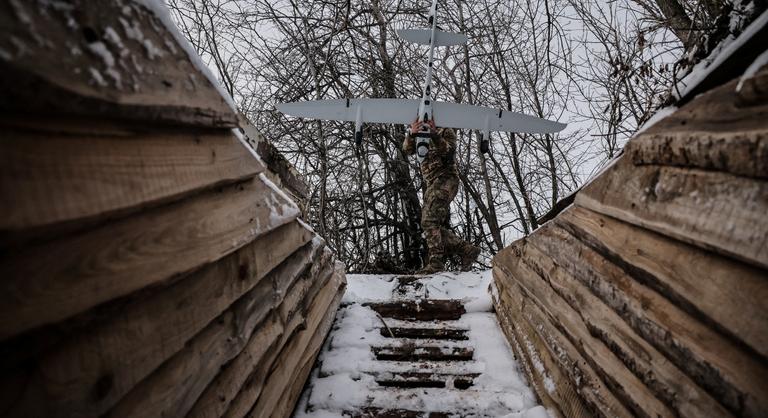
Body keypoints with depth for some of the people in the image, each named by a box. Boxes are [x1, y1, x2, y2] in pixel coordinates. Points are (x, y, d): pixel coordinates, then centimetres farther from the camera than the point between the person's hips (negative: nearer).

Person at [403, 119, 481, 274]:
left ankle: (436, 262, -19)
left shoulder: (446, 131, 8)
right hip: (432, 184, 7)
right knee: (438, 227, 3)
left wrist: (434, 134, -25)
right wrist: (411, 134, -17)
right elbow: (407, 150, 3)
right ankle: (467, 249, 9)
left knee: (429, 221, -19)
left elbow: (449, 151, -12)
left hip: (445, 180, -7)